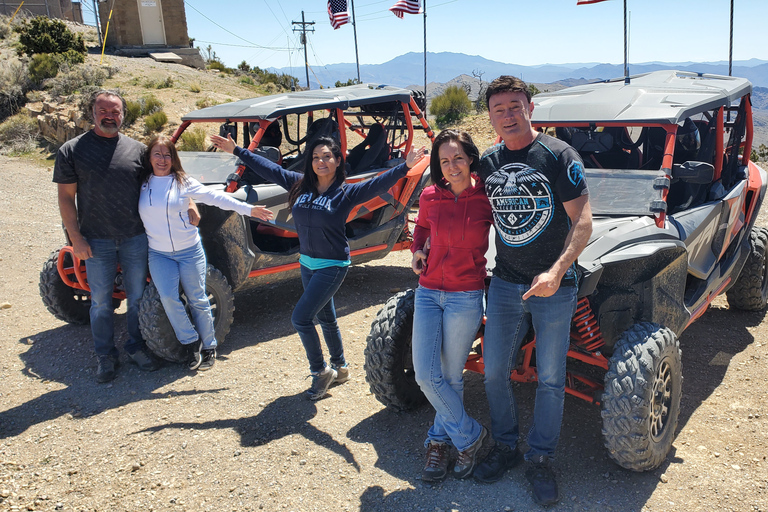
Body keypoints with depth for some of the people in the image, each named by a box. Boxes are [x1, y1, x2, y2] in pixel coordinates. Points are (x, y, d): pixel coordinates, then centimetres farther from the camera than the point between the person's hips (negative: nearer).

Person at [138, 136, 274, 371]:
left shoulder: (184, 182, -4)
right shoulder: (140, 184, 2)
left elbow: (214, 197, -5)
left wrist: (248, 209, -9)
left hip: (189, 251, -1)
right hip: (159, 254, 2)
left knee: (198, 300, 2)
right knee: (168, 298, -14)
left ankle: (208, 346, 18)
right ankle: (191, 342, 4)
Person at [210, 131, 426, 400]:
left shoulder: (346, 193, -12)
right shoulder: (299, 185, 1)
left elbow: (378, 184, -24)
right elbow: (269, 169, 8)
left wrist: (405, 167, -37)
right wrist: (237, 151, 12)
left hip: (332, 266, -6)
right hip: (307, 263, 6)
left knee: (301, 317, -11)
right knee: (326, 318, 18)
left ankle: (320, 371, 8)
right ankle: (340, 368, 36)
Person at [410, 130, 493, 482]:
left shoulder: (486, 198, -7)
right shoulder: (430, 197, 1)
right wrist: (416, 250, 4)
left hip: (466, 297, -3)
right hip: (428, 292, 4)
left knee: (451, 376, 5)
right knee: (425, 375, 0)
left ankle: (439, 440, 27)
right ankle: (470, 436, 19)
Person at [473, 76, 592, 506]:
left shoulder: (559, 155, -10)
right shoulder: (488, 163, 5)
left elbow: (583, 221, -13)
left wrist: (556, 273, -25)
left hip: (554, 287, -4)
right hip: (505, 284, 4)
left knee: (550, 378, 7)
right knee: (494, 371, 9)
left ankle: (541, 460, 24)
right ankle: (507, 447, 30)